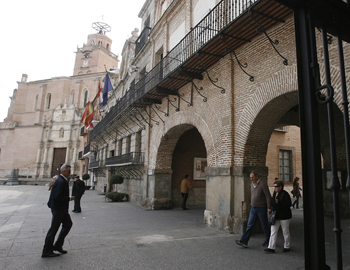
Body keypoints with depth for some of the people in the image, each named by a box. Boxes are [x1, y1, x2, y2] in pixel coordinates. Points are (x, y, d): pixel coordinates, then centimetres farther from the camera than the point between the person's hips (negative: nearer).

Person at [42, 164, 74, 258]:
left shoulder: (62, 180, 10)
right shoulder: (61, 182, -22)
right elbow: (57, 197, -27)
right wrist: (69, 198, -18)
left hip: (62, 209, 10)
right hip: (58, 209, -10)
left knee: (68, 224, 14)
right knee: (54, 228, 1)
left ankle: (58, 245, 23)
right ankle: (47, 251, 15)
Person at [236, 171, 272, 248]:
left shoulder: (263, 184, -14)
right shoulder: (252, 184, 8)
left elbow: (268, 196, -15)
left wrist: (269, 207, -17)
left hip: (261, 208, -6)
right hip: (253, 208, 6)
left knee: (265, 226, 9)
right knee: (250, 225, 3)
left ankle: (268, 241, 28)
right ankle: (243, 242, 2)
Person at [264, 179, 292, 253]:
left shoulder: (285, 194, -13)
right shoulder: (275, 193, 10)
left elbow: (288, 204, -21)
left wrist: (278, 202, -27)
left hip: (284, 216, -7)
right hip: (275, 216, 7)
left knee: (285, 232, 9)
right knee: (273, 231, 2)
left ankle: (287, 247, 27)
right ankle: (271, 247, 4)